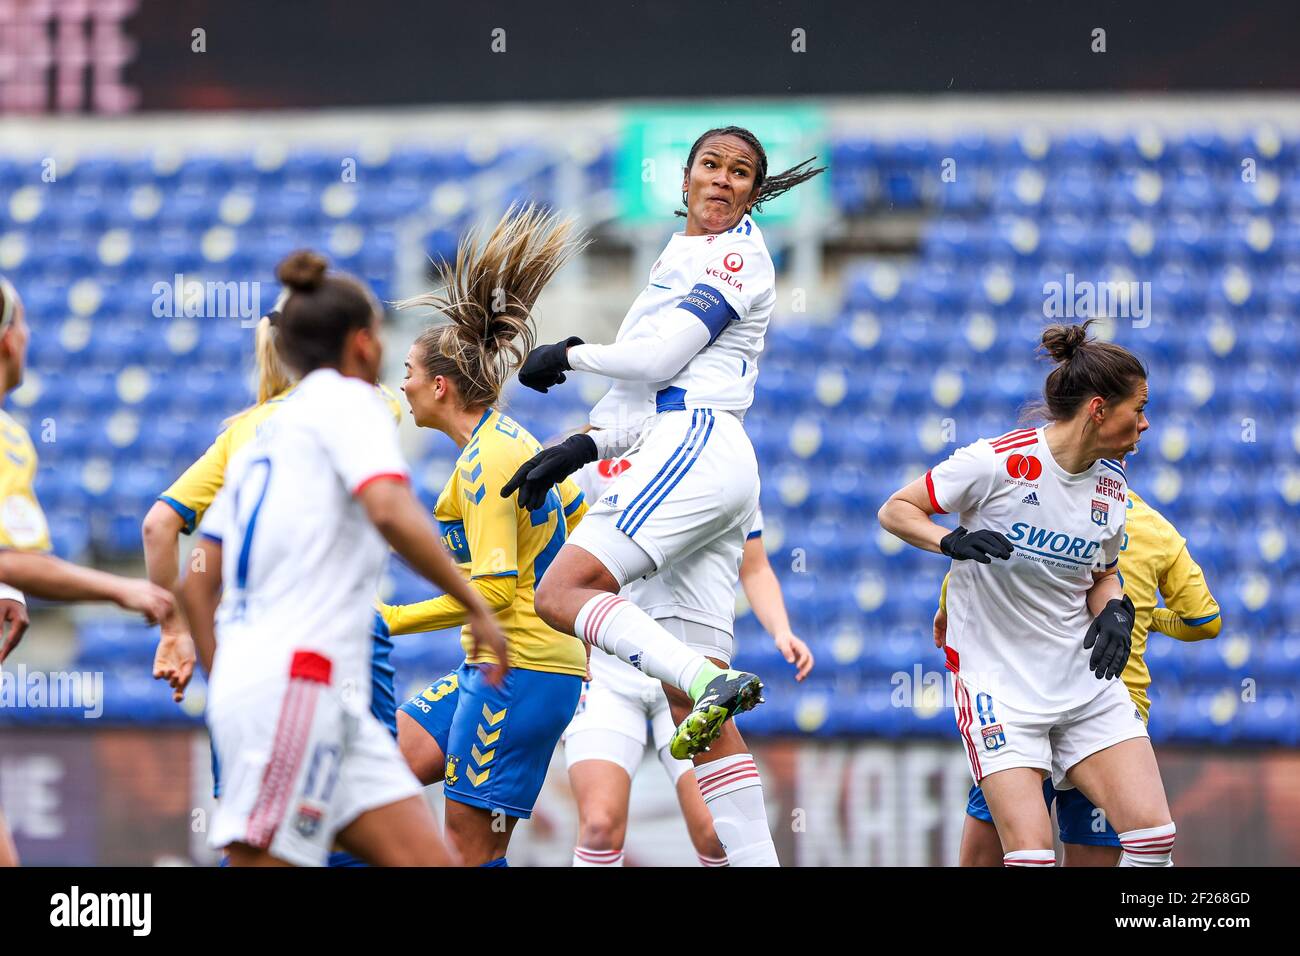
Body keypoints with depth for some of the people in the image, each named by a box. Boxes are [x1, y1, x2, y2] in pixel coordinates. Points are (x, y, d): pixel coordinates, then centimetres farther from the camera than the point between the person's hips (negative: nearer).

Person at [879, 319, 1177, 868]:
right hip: (997, 680, -6)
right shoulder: (1000, 461, -13)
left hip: (1085, 678, 6)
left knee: (1152, 833, -9)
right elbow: (894, 511, -5)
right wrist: (952, 541, -23)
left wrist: (1114, 610, -1)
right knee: (1031, 852, -17)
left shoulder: (1112, 488, 5)